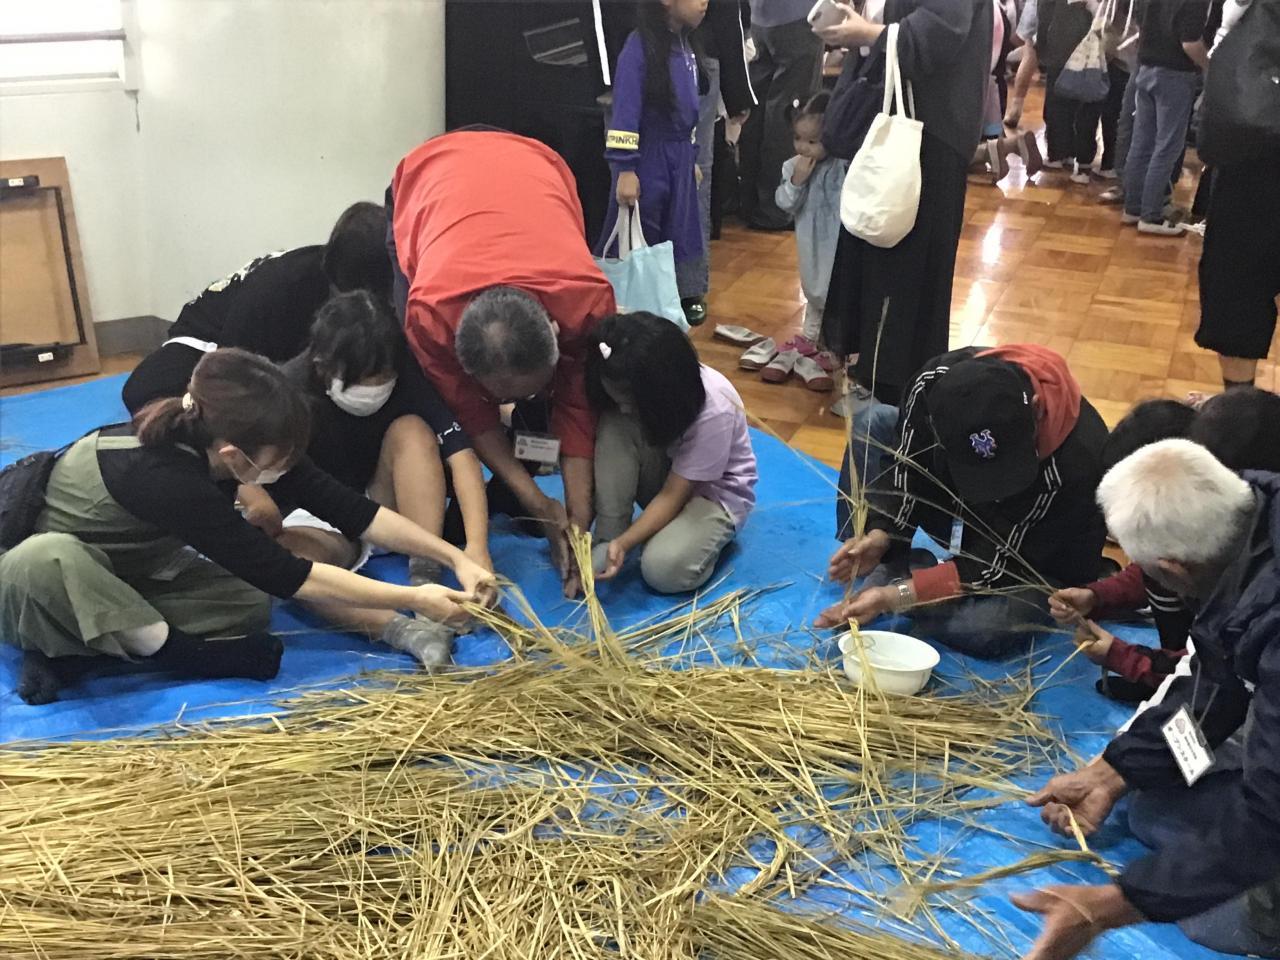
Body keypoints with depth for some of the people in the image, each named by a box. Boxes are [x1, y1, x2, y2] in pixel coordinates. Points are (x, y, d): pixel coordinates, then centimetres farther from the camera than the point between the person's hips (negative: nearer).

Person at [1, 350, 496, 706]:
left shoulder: (211, 438, -18)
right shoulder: (164, 478, -38)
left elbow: (349, 510, -13)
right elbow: (289, 577, -35)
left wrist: (454, 556, -17)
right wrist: (413, 599, -31)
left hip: (128, 574, 7)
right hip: (40, 570, -6)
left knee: (252, 597, -20)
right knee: (47, 561, -42)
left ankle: (66, 643, -10)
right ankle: (184, 653, -23)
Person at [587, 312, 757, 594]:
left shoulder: (713, 410, -33)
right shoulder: (628, 392, -20)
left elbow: (673, 495, -28)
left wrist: (624, 543, -39)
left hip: (714, 491, -4)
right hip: (664, 474, 4)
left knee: (663, 569, -32)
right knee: (615, 429, -28)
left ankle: (702, 533, 1)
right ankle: (606, 541, -21)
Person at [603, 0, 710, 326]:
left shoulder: (684, 45, 8)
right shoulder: (640, 46, -17)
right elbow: (625, 110, -20)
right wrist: (625, 169, -23)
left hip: (679, 159, 7)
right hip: (647, 159, -7)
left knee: (682, 230, 15)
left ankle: (686, 295, 29)